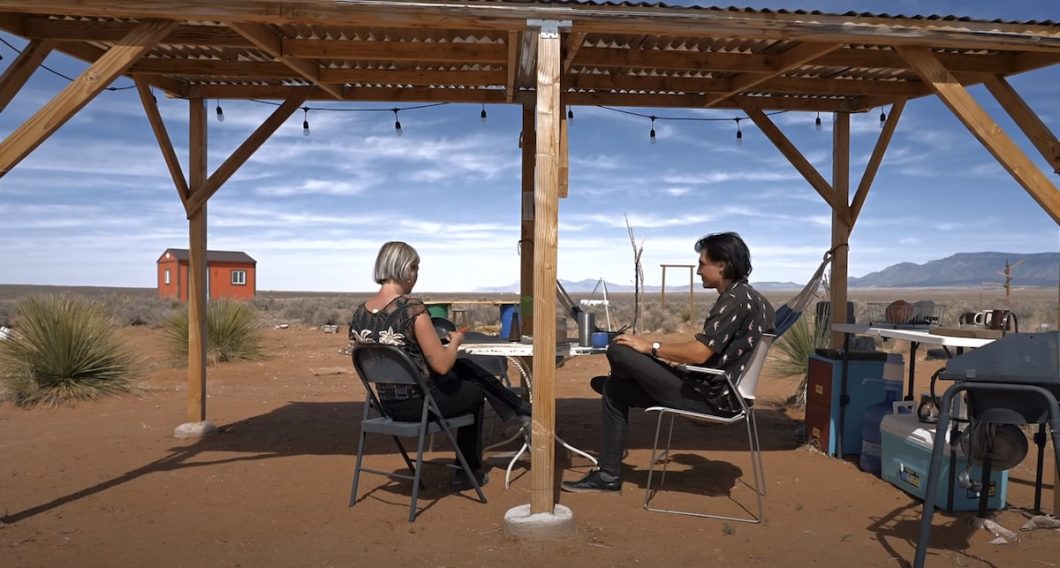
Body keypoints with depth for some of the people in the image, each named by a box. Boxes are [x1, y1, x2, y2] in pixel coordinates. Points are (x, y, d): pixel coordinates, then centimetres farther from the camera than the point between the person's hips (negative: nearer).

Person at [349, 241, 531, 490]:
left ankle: (520, 408, 38)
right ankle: (468, 474, 39)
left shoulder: (360, 313, -1)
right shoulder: (412, 308, -24)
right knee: (474, 393, 24)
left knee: (467, 367, 23)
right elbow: (442, 365, -21)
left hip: (389, 405, 7)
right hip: (420, 403, -7)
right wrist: (455, 341, -1)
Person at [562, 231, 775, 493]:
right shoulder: (743, 297, 14)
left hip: (709, 397, -11)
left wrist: (652, 347, -11)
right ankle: (608, 474, 16)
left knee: (619, 350, -14)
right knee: (615, 389, 13)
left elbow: (699, 354, -25)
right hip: (713, 388, 11)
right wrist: (665, 356, 11)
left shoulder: (736, 299, -17)